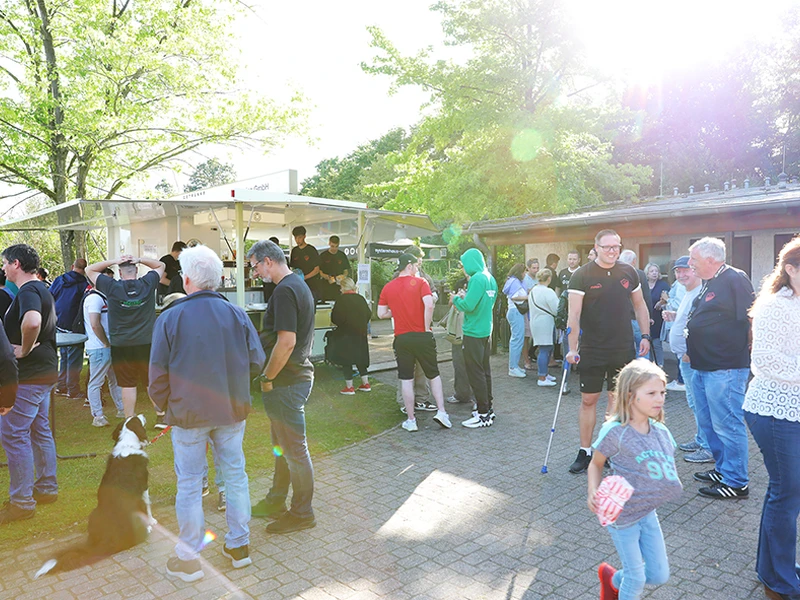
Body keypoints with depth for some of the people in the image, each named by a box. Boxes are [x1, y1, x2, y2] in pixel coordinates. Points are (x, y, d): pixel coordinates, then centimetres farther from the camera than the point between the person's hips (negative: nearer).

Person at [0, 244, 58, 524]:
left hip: (28, 377, -10)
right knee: (40, 430, 17)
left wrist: (25, 349, -24)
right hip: (44, 372, 10)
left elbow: (32, 321, -39)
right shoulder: (42, 289, 14)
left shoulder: (27, 292, -18)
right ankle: (47, 488, 27)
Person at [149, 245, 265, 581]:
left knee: (189, 484, 10)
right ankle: (239, 546, 28)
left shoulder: (169, 319, -11)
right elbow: (256, 362, 0)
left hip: (188, 414, -2)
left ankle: (189, 559, 22)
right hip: (232, 412, 3)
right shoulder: (237, 315, -4)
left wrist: (164, 405, 9)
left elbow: (158, 375, -8)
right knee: (235, 475, 15)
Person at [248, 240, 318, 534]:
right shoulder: (300, 285, 13)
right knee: (282, 445, 21)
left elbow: (286, 342, -26)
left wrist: (267, 377, -15)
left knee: (294, 449, 3)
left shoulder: (284, 291, -20)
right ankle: (276, 502, 36)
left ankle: (302, 513, 17)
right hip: (298, 374, 11)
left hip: (287, 382, -11)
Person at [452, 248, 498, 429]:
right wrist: (463, 299, 13)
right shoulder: (490, 278, 10)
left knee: (476, 373, -3)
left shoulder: (477, 279, -18)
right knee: (485, 370, 17)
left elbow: (468, 306, -23)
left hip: (474, 334, -9)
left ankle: (484, 415, 2)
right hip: (486, 331, 9)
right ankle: (488, 408, 26)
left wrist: (456, 299, -3)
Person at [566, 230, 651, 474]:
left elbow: (640, 305, 14)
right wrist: (572, 348, -18)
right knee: (588, 400, 2)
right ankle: (585, 452, 15)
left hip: (623, 349, 3)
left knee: (617, 399, 11)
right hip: (592, 351, -3)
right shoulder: (581, 275, -8)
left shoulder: (628, 272, 5)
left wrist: (646, 336, 7)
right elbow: (574, 315, -12)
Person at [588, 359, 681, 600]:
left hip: (648, 512, 6)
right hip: (622, 514, -6)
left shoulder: (661, 432, -5)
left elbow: (667, 469, 8)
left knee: (660, 575, 16)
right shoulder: (615, 431, -22)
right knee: (636, 578, 7)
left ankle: (613, 580, 42)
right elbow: (596, 464, -10)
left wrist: (671, 485, -10)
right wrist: (593, 493, -22)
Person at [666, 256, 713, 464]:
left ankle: (709, 449, 2)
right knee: (694, 402, 19)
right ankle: (700, 439, 31)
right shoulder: (687, 294, 16)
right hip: (685, 356, 11)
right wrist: (674, 316, 10)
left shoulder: (701, 293, -17)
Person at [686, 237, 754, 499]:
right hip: (702, 367, 10)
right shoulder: (708, 283, 16)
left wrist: (746, 354, -13)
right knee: (709, 423, 18)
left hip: (725, 369, -10)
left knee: (727, 425, -2)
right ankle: (723, 469, 33)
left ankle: (736, 483, 10)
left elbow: (751, 318, -18)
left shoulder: (734, 279, -13)